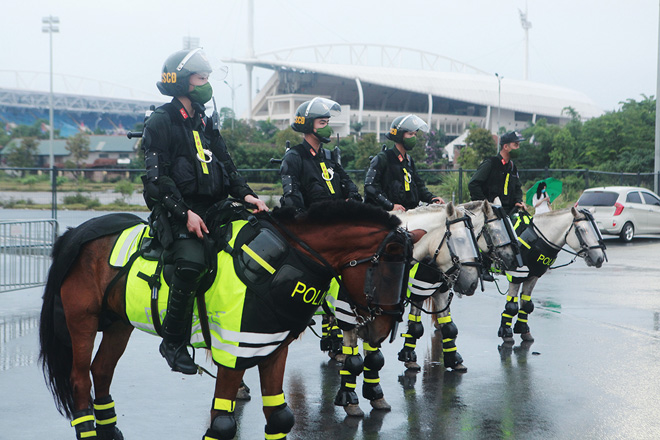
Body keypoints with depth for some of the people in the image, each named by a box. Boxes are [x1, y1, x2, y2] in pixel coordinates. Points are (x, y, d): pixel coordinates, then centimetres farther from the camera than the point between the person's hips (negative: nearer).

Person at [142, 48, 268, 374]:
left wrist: (244, 193, -1)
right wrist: (185, 213, -21)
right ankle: (173, 341, -18)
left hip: (211, 208, 8)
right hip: (174, 212, -8)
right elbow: (157, 178, -11)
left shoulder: (204, 123, 20)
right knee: (192, 261, -33)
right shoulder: (160, 123, -3)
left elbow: (226, 165, 18)